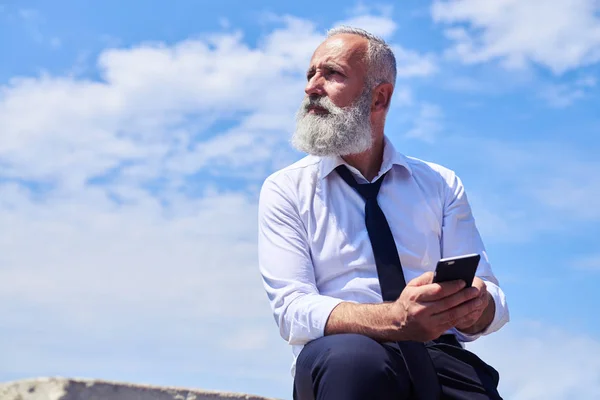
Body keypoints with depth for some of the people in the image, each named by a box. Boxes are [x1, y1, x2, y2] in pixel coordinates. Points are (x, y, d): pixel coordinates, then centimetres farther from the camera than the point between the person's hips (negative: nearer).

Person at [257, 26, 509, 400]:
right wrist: (396, 319, -24)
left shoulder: (442, 184, 15)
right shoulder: (285, 189, 8)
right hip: (339, 362, 0)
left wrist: (476, 303, -16)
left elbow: (494, 302, 10)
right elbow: (294, 311, -6)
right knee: (349, 356, -35)